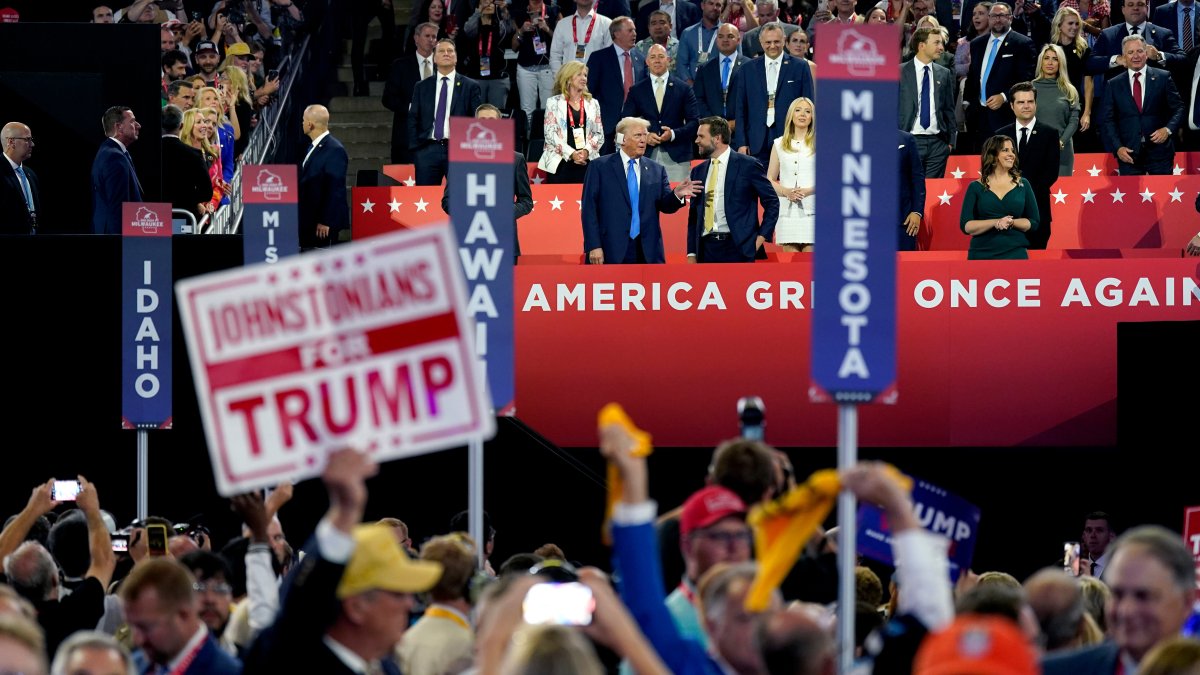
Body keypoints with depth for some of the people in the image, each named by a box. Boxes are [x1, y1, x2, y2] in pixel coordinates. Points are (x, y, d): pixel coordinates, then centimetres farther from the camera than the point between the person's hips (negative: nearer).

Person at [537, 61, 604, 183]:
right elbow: (550, 133, -2)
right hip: (560, 163, -2)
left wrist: (587, 151, -8)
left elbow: (599, 135, 12)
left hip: (586, 163, 2)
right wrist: (571, 153, -12)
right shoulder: (554, 103, 7)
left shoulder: (593, 104, 16)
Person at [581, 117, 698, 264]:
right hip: (612, 250, -3)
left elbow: (665, 206, 9)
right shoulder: (600, 167, 3)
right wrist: (593, 246, -9)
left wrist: (676, 195, -15)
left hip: (648, 252, 3)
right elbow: (589, 209, -1)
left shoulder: (656, 170, 12)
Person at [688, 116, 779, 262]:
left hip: (737, 248, -4)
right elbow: (694, 214, 17)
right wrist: (691, 253, 10)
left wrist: (761, 237, -4)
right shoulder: (698, 171, 15)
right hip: (706, 248, 4)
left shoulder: (748, 165, 0)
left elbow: (772, 202, 3)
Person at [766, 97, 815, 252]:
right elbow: (769, 180, 14)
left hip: (811, 210, -2)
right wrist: (786, 191, -6)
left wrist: (808, 191, -14)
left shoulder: (818, 143, 6)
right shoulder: (779, 144, 14)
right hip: (787, 209, 2)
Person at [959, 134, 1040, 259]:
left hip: (1015, 254, 1)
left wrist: (1012, 223, -10)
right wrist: (996, 223, -15)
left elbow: (1033, 223, 10)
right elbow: (966, 226, -1)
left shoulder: (1022, 185, 10)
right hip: (981, 254, -1)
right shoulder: (976, 187, 6)